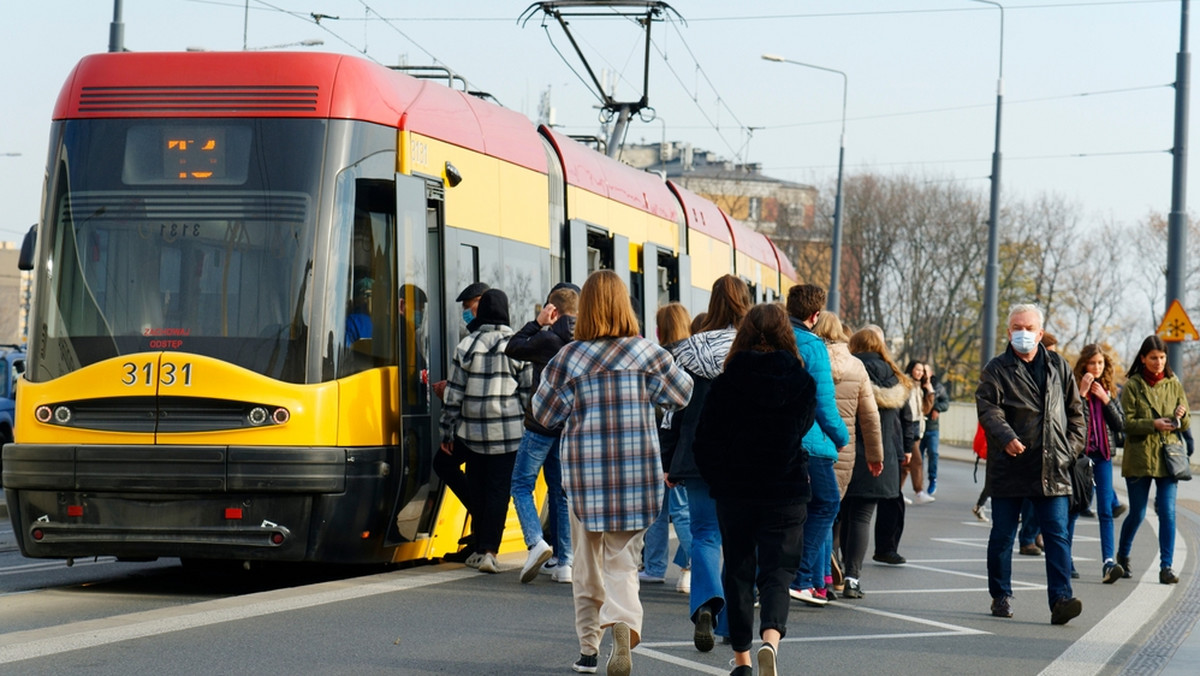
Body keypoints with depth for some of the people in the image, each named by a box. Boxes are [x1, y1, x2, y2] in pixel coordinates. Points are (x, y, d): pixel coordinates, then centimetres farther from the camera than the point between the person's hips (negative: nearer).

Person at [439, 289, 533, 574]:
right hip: (508, 432, -1)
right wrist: (529, 427, 11)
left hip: (472, 432, 1)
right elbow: (528, 391, 0)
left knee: (477, 489, 12)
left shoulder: (466, 346, 0)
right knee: (499, 490, 0)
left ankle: (480, 549, 19)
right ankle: (489, 551, -10)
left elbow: (454, 394, 2)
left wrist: (447, 431, 9)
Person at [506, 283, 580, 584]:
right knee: (562, 492, 11)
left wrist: (537, 322, 4)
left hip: (541, 424, -6)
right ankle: (564, 562, 7)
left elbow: (513, 348, 0)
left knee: (522, 484, 4)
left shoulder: (548, 339, -14)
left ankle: (536, 542, -18)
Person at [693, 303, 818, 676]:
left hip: (733, 491, 0)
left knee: (738, 572, 12)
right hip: (786, 492, 0)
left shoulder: (725, 383, -7)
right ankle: (770, 639, -25)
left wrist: (718, 480, 11)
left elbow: (705, 442, -3)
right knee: (778, 572, 2)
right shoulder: (802, 382, -5)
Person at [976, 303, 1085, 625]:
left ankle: (1060, 599, -13)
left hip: (1052, 469, 2)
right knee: (1002, 535, 7)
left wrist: (1071, 447, 6)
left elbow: (1075, 411, 19)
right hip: (1008, 468, -2)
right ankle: (1001, 596, 20)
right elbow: (987, 407, -13)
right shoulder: (997, 369, 1)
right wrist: (1006, 437, -30)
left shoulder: (1058, 366, 12)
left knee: (1057, 534, -7)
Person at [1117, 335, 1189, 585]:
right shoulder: (1132, 386, -1)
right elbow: (1126, 423, -7)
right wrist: (1153, 424, -21)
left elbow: (1185, 425, 12)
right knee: (1137, 513, 6)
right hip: (1139, 458, -2)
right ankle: (1122, 556, 31)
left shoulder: (1173, 384, 9)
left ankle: (1166, 566, -5)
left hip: (1168, 457, 2)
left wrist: (1181, 416, -11)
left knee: (1168, 512, -7)